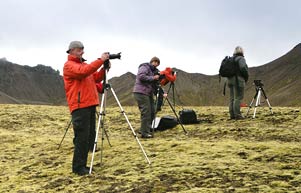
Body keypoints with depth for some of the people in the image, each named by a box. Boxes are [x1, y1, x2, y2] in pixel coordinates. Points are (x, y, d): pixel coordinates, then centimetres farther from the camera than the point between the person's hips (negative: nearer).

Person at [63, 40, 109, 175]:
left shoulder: (83, 64, 23)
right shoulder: (69, 65, -5)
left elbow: (96, 78, 19)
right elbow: (83, 72, -23)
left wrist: (105, 68, 3)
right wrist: (100, 60, -21)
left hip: (90, 104, 9)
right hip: (79, 106, -9)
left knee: (89, 136, 10)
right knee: (82, 137, -10)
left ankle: (82, 165, 17)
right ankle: (77, 167, -3)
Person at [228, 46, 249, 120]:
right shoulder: (241, 58, -7)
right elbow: (243, 68, -21)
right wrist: (246, 76, -6)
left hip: (230, 80, 8)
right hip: (238, 80, -8)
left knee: (232, 98, 8)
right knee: (238, 98, -8)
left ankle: (232, 114, 7)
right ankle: (237, 115, -11)